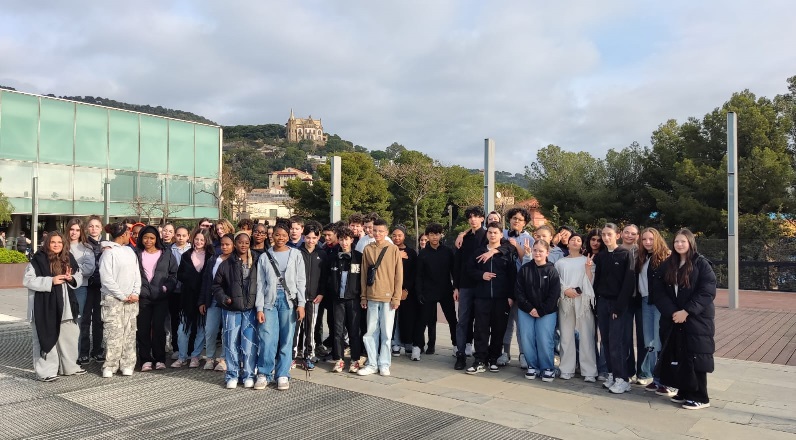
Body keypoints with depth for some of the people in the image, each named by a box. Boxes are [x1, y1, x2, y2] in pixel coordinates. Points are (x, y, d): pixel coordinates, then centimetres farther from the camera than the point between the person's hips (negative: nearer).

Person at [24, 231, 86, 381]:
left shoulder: (68, 259, 10)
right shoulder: (38, 259, -7)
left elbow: (79, 277, 16)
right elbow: (27, 280, -12)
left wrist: (71, 278, -7)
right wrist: (51, 281, -21)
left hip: (65, 306, 6)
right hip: (44, 306, -6)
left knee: (69, 336, 13)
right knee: (46, 338, -2)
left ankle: (69, 366, 26)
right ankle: (45, 371, 7)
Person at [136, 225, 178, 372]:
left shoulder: (166, 254, 6)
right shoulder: (137, 254, 7)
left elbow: (174, 273, 6)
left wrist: (166, 287, -6)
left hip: (161, 297, -1)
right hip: (142, 296, 1)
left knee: (159, 327, -1)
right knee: (143, 328, 2)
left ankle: (159, 359, 9)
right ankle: (146, 359, 11)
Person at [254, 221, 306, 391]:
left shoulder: (295, 254, 5)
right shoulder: (265, 257, 8)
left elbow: (301, 281, 3)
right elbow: (260, 284, 5)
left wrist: (301, 304, -5)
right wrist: (259, 308, -1)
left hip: (289, 300, 0)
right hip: (270, 300, 1)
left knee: (286, 339, 3)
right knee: (267, 339, -5)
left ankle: (283, 375, 13)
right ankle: (264, 374, 10)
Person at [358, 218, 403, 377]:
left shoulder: (393, 249, -1)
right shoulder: (367, 249, 6)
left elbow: (399, 275, -2)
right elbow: (364, 274, 9)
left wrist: (396, 297, -6)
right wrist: (363, 296, 7)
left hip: (388, 297, -2)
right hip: (372, 297, 2)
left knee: (386, 332, 5)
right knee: (371, 331, 5)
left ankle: (384, 364, 14)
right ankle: (372, 364, 15)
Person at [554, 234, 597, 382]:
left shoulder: (586, 260, 12)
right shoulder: (560, 262, 16)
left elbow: (590, 281, 4)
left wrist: (588, 266, -9)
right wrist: (566, 290, -7)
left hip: (583, 300, -1)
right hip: (565, 300, 1)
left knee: (586, 336, -5)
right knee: (567, 335, 1)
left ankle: (589, 371, -3)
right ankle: (567, 370, 7)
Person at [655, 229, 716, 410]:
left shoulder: (701, 263, -7)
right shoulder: (668, 264, 8)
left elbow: (707, 292, -14)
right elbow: (661, 292, 6)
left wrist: (686, 311, -18)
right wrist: (672, 312, -9)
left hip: (697, 319, -5)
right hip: (674, 319, 5)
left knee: (696, 357, -2)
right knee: (679, 357, 8)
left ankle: (700, 397, 9)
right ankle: (684, 392, 21)